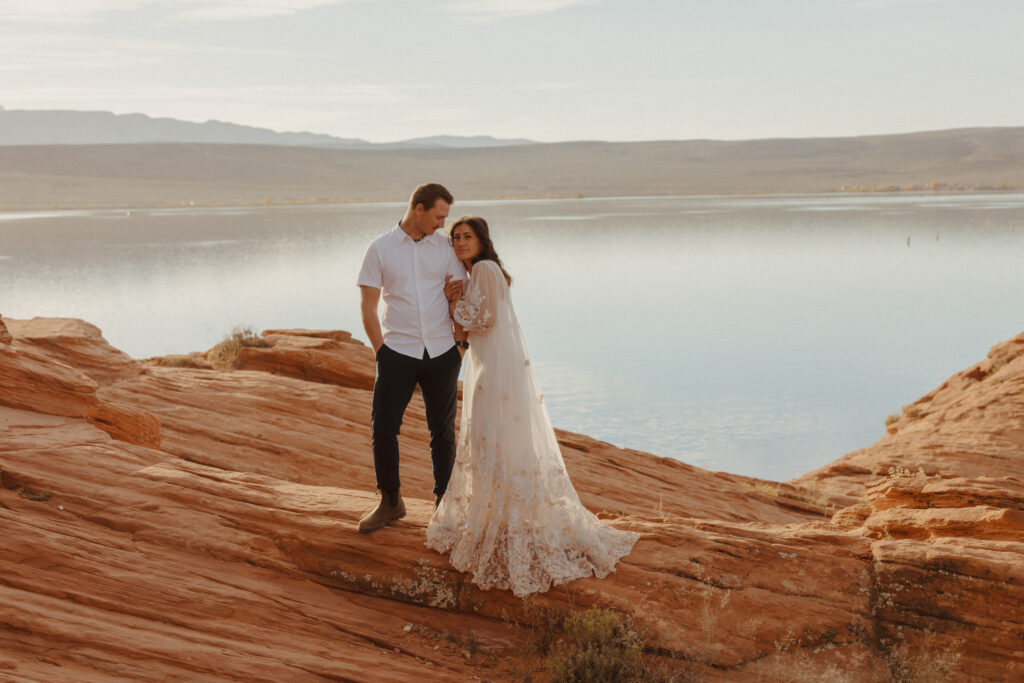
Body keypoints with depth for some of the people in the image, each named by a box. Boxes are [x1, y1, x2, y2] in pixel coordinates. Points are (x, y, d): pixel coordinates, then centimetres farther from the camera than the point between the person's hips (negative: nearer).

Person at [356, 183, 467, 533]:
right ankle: (390, 502, 17)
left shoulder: (446, 247, 4)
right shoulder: (380, 249, 0)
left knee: (443, 431, 8)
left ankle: (443, 502, 22)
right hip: (398, 351, -1)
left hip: (442, 351, 1)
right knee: (383, 428, -1)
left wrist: (460, 346, -2)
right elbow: (367, 305, 1)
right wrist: (382, 351, -3)